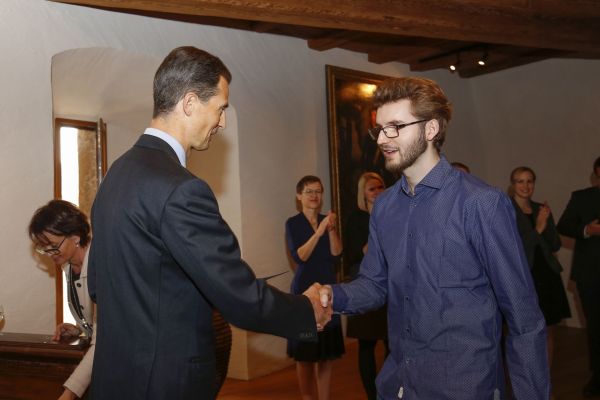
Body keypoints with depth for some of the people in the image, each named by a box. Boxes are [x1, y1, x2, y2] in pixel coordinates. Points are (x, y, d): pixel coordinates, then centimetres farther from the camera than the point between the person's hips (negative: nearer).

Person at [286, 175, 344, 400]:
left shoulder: (328, 220, 8)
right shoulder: (293, 223, -4)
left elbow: (336, 253, -3)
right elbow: (299, 256, -16)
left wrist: (332, 230, -19)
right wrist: (318, 232, -27)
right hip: (304, 291, -4)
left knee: (328, 353, 7)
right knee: (305, 355, 2)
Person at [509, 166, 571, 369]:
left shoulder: (541, 209, 11)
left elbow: (555, 245, 9)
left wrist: (547, 222, -7)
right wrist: (537, 229, -19)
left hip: (547, 276, 6)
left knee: (548, 333, 10)